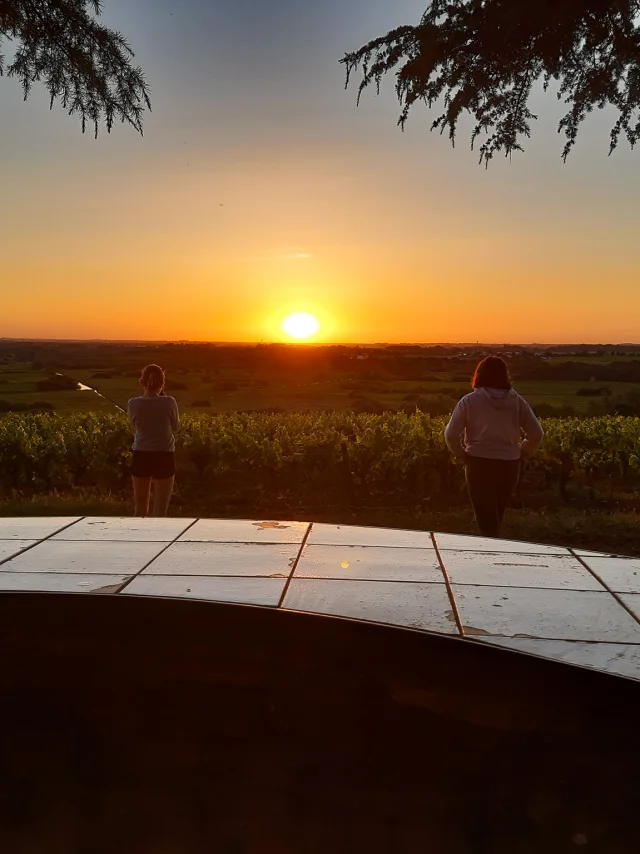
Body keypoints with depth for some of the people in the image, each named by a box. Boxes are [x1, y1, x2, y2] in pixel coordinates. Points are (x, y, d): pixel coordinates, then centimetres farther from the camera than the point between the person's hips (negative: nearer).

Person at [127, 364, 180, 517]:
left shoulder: (133, 404, -6)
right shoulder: (169, 403, -11)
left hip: (141, 457, 2)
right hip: (164, 458, -2)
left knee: (140, 509, 15)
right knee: (160, 510, 7)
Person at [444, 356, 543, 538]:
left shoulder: (470, 401, -6)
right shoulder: (517, 401, 1)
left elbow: (451, 434, -10)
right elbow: (537, 434, 2)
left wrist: (461, 454, 3)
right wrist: (522, 453, 12)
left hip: (479, 464, -3)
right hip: (509, 465, 3)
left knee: (485, 517, 5)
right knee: (497, 516, 22)